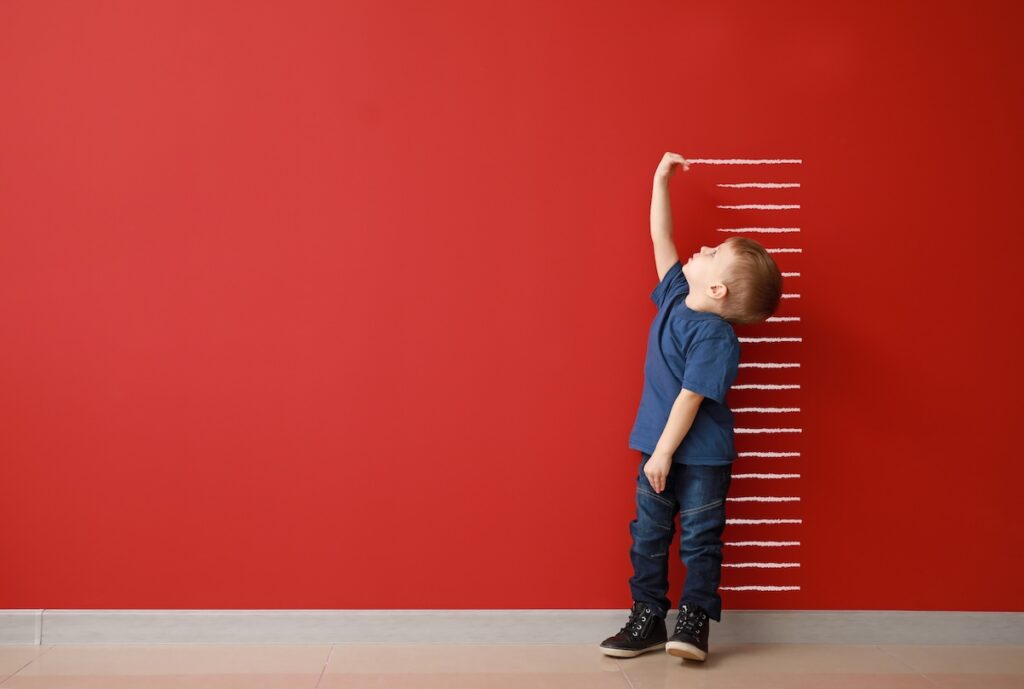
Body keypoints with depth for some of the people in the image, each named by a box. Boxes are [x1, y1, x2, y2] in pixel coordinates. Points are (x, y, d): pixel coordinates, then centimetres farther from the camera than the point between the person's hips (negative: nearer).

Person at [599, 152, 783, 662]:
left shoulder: (714, 335, -20)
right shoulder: (675, 294, 1)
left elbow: (691, 397, -22)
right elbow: (661, 238, 9)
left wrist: (664, 453, -20)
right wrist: (661, 181, 11)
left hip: (701, 456, -8)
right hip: (658, 448, 8)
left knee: (700, 539, 4)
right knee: (648, 536, 11)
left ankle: (694, 619, 15)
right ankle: (647, 619, 20)